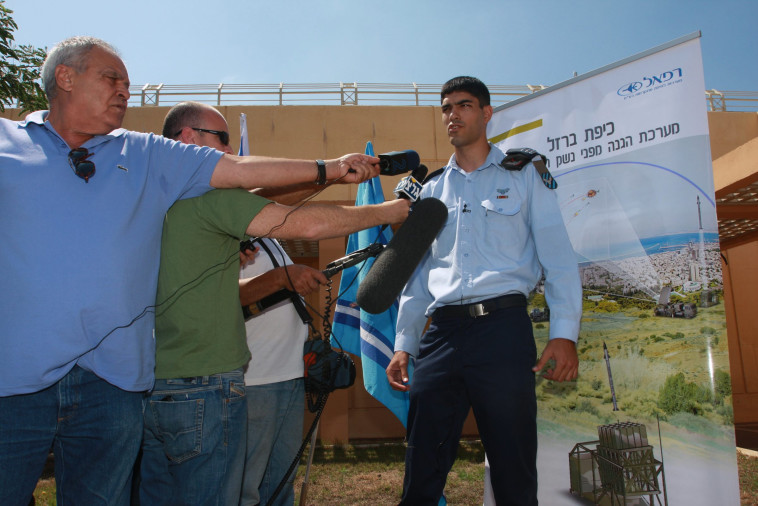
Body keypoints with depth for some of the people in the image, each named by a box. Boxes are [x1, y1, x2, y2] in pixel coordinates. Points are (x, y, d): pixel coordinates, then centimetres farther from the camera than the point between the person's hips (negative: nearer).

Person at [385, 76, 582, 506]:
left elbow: (557, 255, 2)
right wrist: (404, 344, 10)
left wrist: (565, 332, -10)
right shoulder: (432, 190, 20)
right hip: (441, 333, 3)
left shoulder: (522, 175, 11)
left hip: (502, 327, -3)